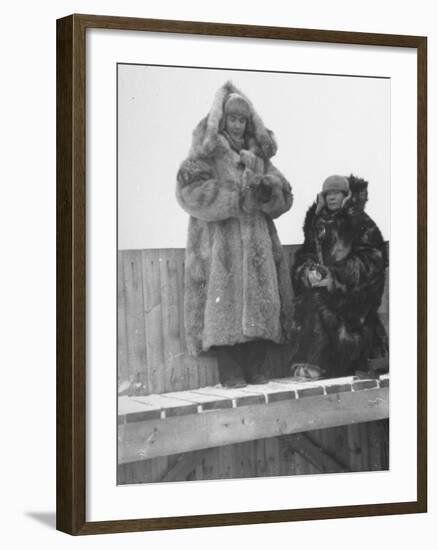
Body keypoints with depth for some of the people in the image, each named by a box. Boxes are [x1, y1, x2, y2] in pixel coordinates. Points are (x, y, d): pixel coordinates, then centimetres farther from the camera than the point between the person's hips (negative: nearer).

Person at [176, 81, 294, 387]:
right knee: (225, 299, -10)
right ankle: (230, 372, -8)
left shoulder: (258, 155, 17)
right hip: (220, 243, -5)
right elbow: (190, 190, -13)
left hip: (257, 243, 5)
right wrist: (238, 196, -15)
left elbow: (284, 197, 13)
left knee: (260, 299, -2)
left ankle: (256, 369, 2)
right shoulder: (206, 154, 4)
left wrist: (266, 188, -11)